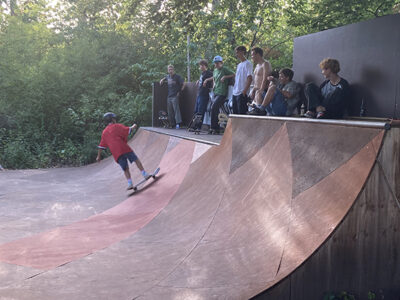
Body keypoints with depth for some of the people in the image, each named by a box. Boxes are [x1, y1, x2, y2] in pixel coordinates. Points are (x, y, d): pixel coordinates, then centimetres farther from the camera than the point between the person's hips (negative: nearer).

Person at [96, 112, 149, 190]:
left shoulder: (104, 132, 22)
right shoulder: (117, 126, 10)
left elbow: (101, 146, 21)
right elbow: (127, 130, -2)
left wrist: (99, 156, 27)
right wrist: (133, 127, 17)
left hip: (116, 153, 4)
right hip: (124, 148, -4)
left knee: (125, 169, 7)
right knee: (136, 159, 6)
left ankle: (130, 183, -6)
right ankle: (144, 174, 0)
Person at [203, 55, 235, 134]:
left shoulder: (225, 69, -5)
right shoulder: (215, 71, 19)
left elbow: (234, 75, -10)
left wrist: (225, 77, -19)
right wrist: (207, 80, 26)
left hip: (222, 93, -8)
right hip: (216, 93, 8)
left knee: (214, 108, -19)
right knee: (215, 110, 5)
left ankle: (214, 127, -13)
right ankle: (216, 128, 11)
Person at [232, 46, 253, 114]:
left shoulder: (248, 64, -6)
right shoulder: (239, 65, 20)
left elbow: (250, 78, -14)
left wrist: (245, 90, -20)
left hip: (242, 93, -9)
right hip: (235, 93, 9)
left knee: (242, 113, -10)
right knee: (235, 113, 9)